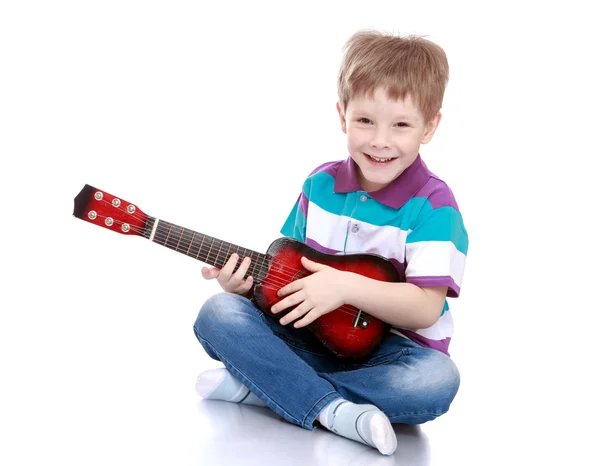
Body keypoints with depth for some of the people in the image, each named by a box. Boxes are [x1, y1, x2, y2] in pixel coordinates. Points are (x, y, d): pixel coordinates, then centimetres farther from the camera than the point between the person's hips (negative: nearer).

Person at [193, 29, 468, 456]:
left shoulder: (433, 205, -11)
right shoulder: (320, 185, 3)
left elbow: (426, 308, -18)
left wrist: (346, 286, -28)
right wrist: (248, 279, -10)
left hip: (389, 349, -3)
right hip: (308, 336, 4)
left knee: (437, 380, -36)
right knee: (219, 312, -18)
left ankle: (254, 386, -27)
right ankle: (334, 411, -31)